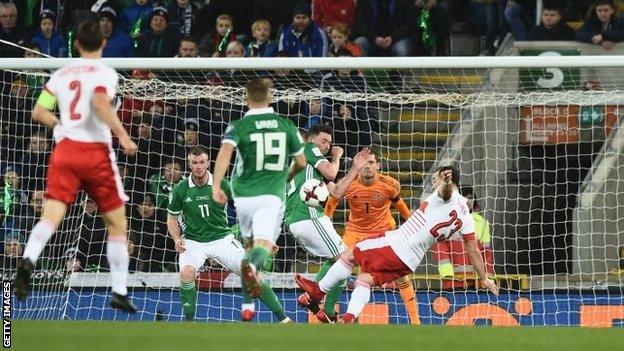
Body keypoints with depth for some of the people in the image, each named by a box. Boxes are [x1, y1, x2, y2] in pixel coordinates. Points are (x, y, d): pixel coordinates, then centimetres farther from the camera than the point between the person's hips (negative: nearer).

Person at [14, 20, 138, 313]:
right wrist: (123, 137, -18)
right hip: (96, 152, -3)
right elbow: (101, 102, -22)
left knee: (51, 215, -9)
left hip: (64, 149, 3)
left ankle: (28, 261, -39)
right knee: (117, 223, 11)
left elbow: (38, 113, 12)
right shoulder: (104, 72, -3)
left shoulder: (61, 74, 12)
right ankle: (119, 292, 11)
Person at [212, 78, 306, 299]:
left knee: (251, 240, 26)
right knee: (264, 244, -15)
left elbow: (225, 152, -20)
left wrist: (216, 186, -23)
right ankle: (252, 265, -45)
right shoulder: (286, 125, 7)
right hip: (273, 195, -1)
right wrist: (288, 177, 37)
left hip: (244, 195, 1)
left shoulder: (238, 126, -1)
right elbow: (301, 162, 16)